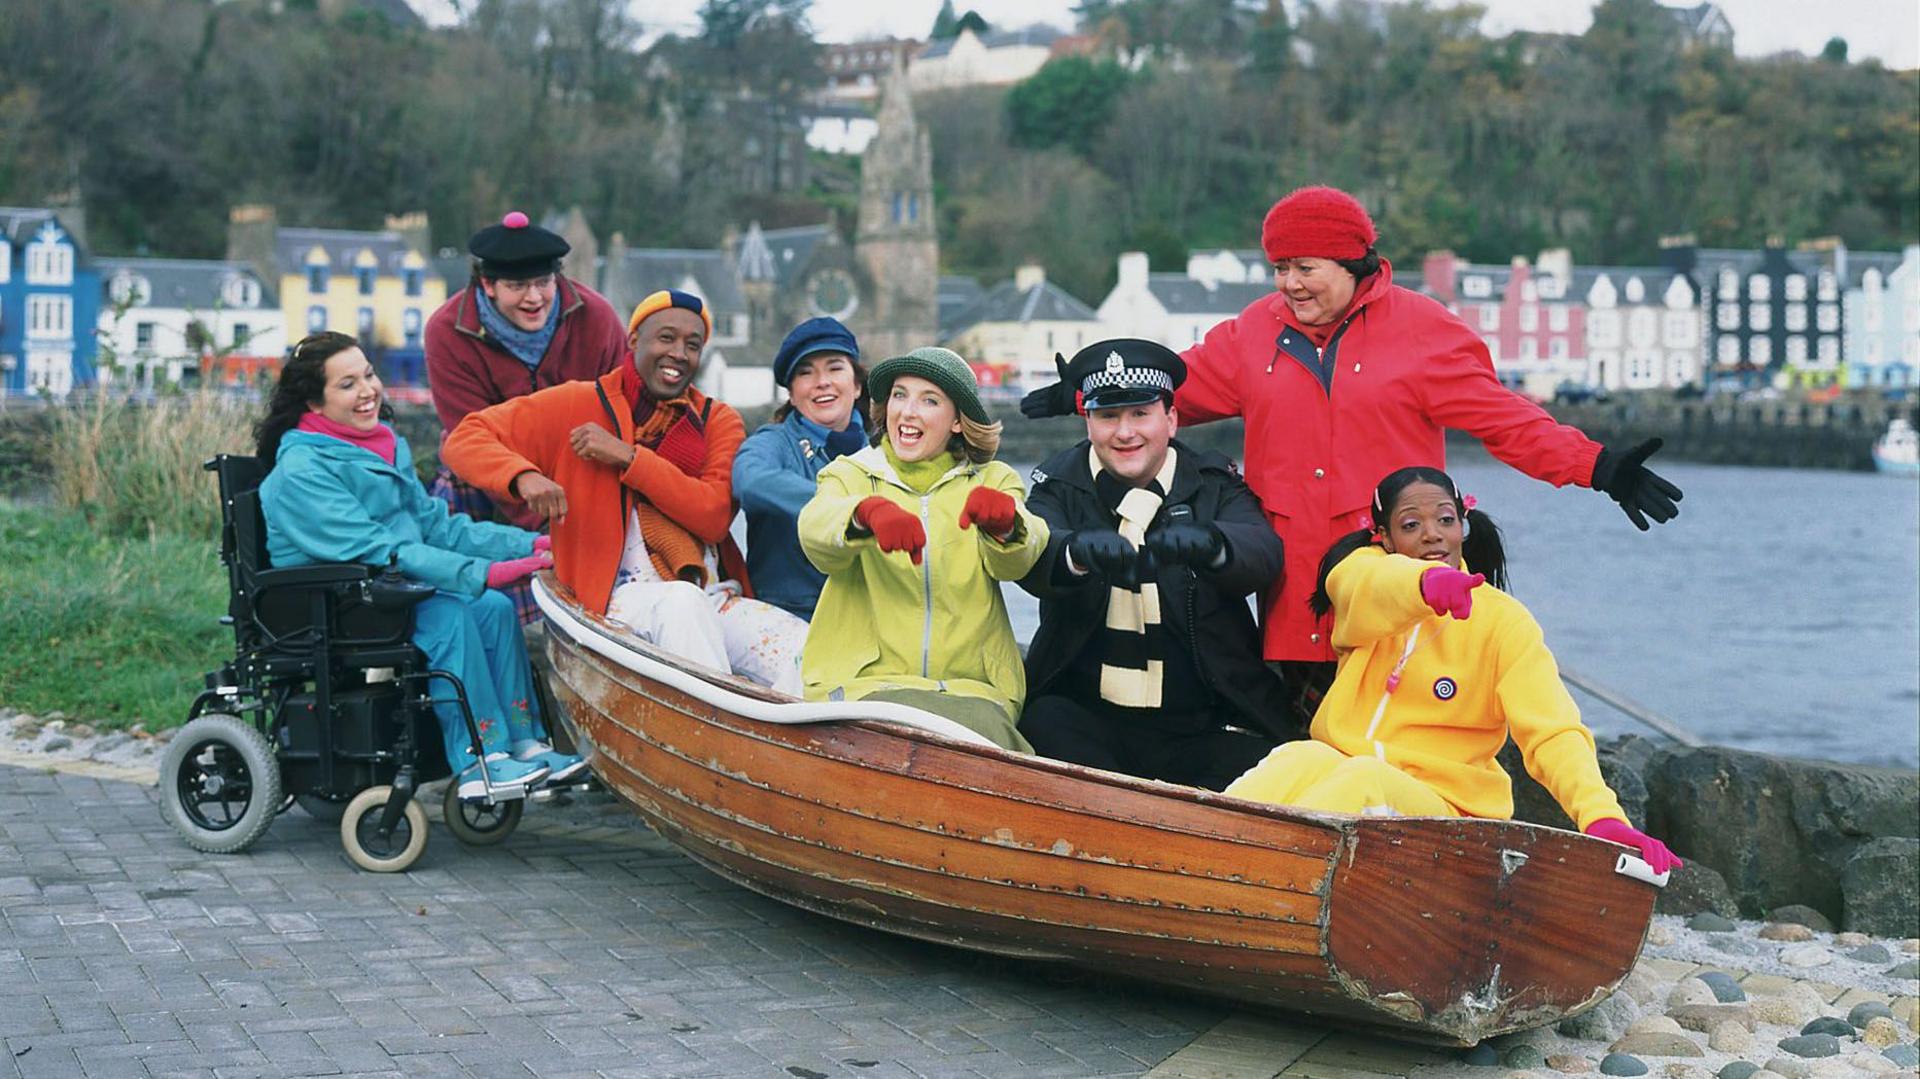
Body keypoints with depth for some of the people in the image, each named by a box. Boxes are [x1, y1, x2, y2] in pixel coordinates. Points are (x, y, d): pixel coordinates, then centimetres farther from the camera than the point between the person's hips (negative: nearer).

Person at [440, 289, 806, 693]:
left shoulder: (720, 421, 14)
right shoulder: (577, 406, 8)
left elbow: (714, 517, -3)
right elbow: (463, 439, 4)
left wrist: (628, 457, -9)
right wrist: (524, 476, -17)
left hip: (716, 600, 3)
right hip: (622, 596, -3)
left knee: (804, 644, -27)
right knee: (682, 598, -39)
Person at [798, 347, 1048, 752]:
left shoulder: (993, 480, 16)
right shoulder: (852, 474, 13)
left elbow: (1013, 564, -6)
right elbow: (816, 532, -12)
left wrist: (1004, 524, -31)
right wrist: (867, 512, -35)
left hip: (970, 686, 1)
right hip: (865, 681, -1)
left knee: (984, 730, -31)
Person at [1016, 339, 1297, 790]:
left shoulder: (1215, 485, 6)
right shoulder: (1061, 485, 7)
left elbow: (1264, 551, -15)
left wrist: (1209, 543, -40)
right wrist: (1078, 551, -41)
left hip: (1205, 730, 0)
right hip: (1084, 715, 1)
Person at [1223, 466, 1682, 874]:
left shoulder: (1503, 620, -1)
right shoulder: (1364, 567, 5)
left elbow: (1552, 732, -14)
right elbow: (1369, 590, -22)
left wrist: (1601, 816, -34)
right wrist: (1424, 581, -48)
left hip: (1437, 803, -2)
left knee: (1361, 781, -35)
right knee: (1299, 760, -33)